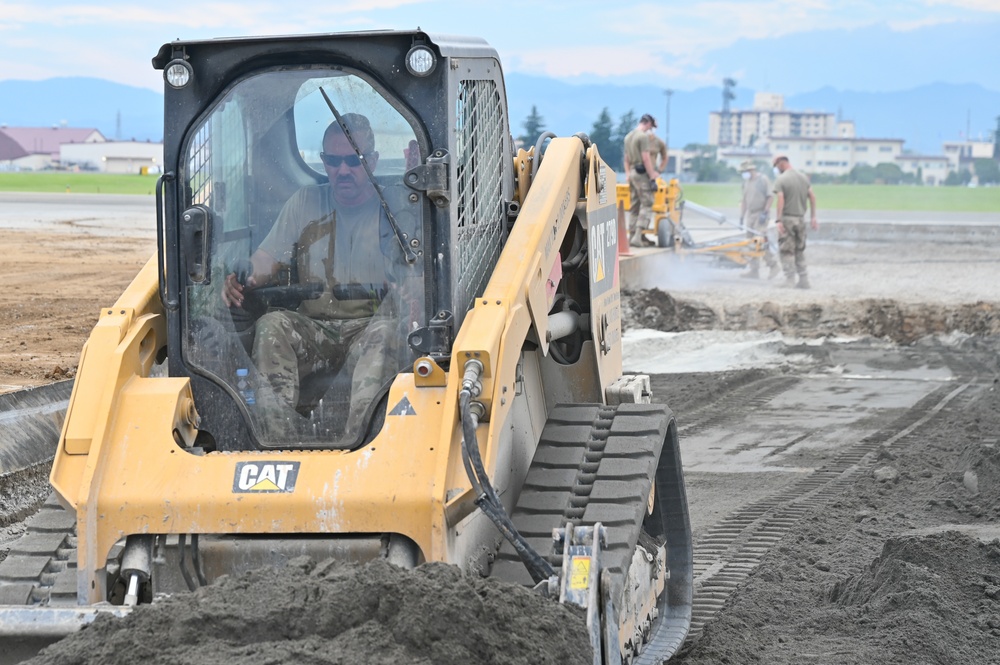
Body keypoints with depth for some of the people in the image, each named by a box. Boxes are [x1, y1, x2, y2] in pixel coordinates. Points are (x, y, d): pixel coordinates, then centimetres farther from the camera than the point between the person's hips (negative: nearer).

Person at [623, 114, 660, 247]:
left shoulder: (628, 136, 15)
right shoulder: (643, 136, -13)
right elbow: (645, 158, -17)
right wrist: (652, 176, -15)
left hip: (632, 172, 9)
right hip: (642, 173, -9)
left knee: (634, 206, 12)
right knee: (647, 205, -8)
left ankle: (632, 236, 11)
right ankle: (637, 237, -16)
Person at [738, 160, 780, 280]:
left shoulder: (763, 179, -6)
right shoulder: (746, 182, 15)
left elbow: (770, 197, -11)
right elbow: (743, 200, 19)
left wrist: (765, 213, -17)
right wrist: (741, 216, 13)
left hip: (760, 214, -7)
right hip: (750, 215, 7)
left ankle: (773, 265, -3)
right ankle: (754, 270, 7)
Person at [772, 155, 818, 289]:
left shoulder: (780, 180, -9)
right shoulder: (803, 178, 10)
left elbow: (780, 200, -18)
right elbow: (812, 197, 7)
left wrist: (778, 220, -20)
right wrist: (813, 217, 11)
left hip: (787, 219, -6)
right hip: (800, 219, 6)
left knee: (787, 251, 0)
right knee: (800, 250, 13)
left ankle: (790, 280, -5)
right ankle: (803, 280, 10)